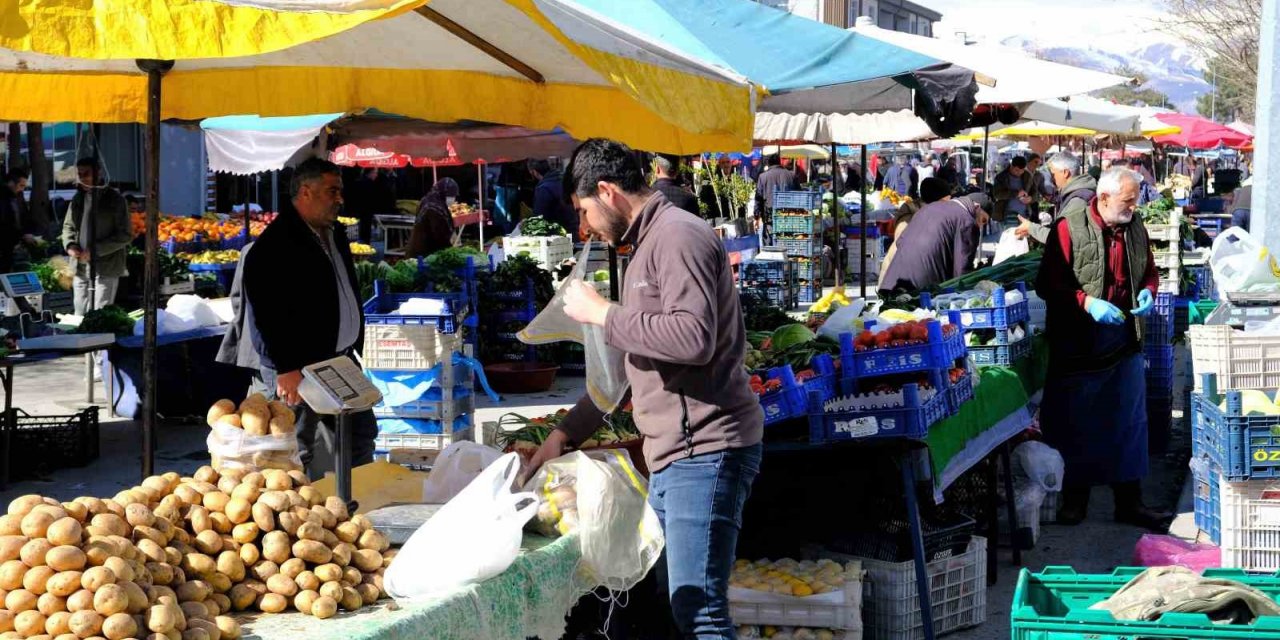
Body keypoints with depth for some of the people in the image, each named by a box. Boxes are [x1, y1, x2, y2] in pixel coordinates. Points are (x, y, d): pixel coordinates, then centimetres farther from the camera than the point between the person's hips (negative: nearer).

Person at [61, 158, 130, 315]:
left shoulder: (114, 199, -7)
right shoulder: (78, 198, 12)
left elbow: (125, 235, -9)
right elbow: (68, 226, 22)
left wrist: (95, 250, -15)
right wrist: (70, 245, -1)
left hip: (106, 268, -6)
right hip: (81, 268, 6)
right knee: (80, 315, 10)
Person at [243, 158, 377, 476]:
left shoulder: (335, 233, 14)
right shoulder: (275, 245, -17)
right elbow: (265, 315, -21)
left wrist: (356, 346, 21)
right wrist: (286, 369, -24)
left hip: (341, 358, 10)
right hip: (297, 371, -10)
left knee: (361, 433, 16)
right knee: (298, 454, -4)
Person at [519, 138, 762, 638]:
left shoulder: (678, 236, -11)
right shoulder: (647, 246, 21)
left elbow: (694, 339, -25)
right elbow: (627, 362, 28)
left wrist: (602, 313, -15)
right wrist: (564, 433, 27)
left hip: (704, 450, -11)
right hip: (672, 455, 11)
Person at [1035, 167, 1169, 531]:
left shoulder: (1135, 229, 5)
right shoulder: (1070, 229, -12)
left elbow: (1150, 271, 20)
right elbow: (1047, 284, -14)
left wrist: (1149, 291, -1)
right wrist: (1087, 302, -24)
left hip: (1125, 343, 5)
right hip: (1079, 346, -5)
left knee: (1130, 424, 8)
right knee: (1076, 427, 6)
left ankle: (1129, 501, 16)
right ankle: (1074, 498, 21)